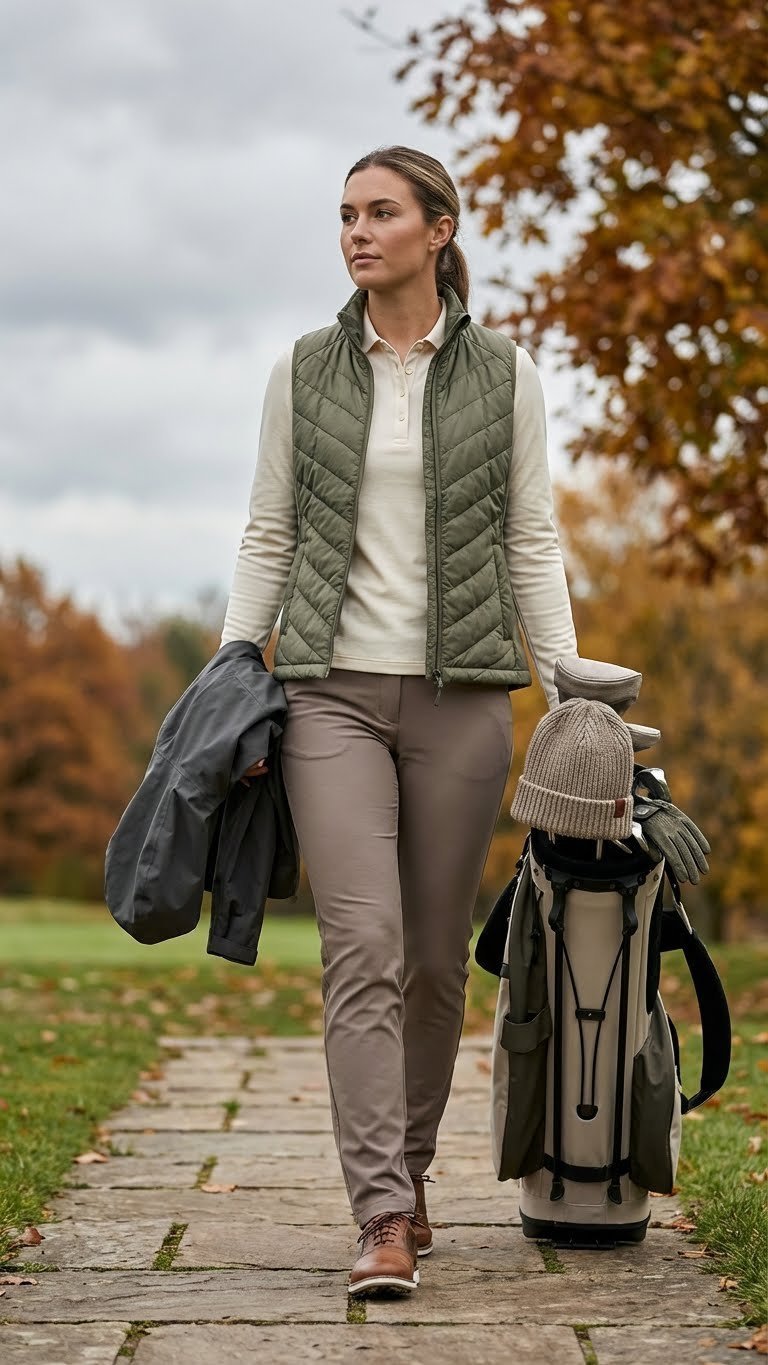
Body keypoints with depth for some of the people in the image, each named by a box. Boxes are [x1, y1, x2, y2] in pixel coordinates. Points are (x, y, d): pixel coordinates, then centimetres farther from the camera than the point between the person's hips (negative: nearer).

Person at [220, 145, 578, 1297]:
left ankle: (410, 1168, 28)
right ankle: (385, 1221, -13)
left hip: (460, 690, 0)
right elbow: (269, 536, 8)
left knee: (437, 955, 7)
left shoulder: (502, 373, 4)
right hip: (333, 688, 0)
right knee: (362, 945, -12)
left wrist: (568, 697, -1)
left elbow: (532, 545, 5)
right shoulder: (305, 372, 6)